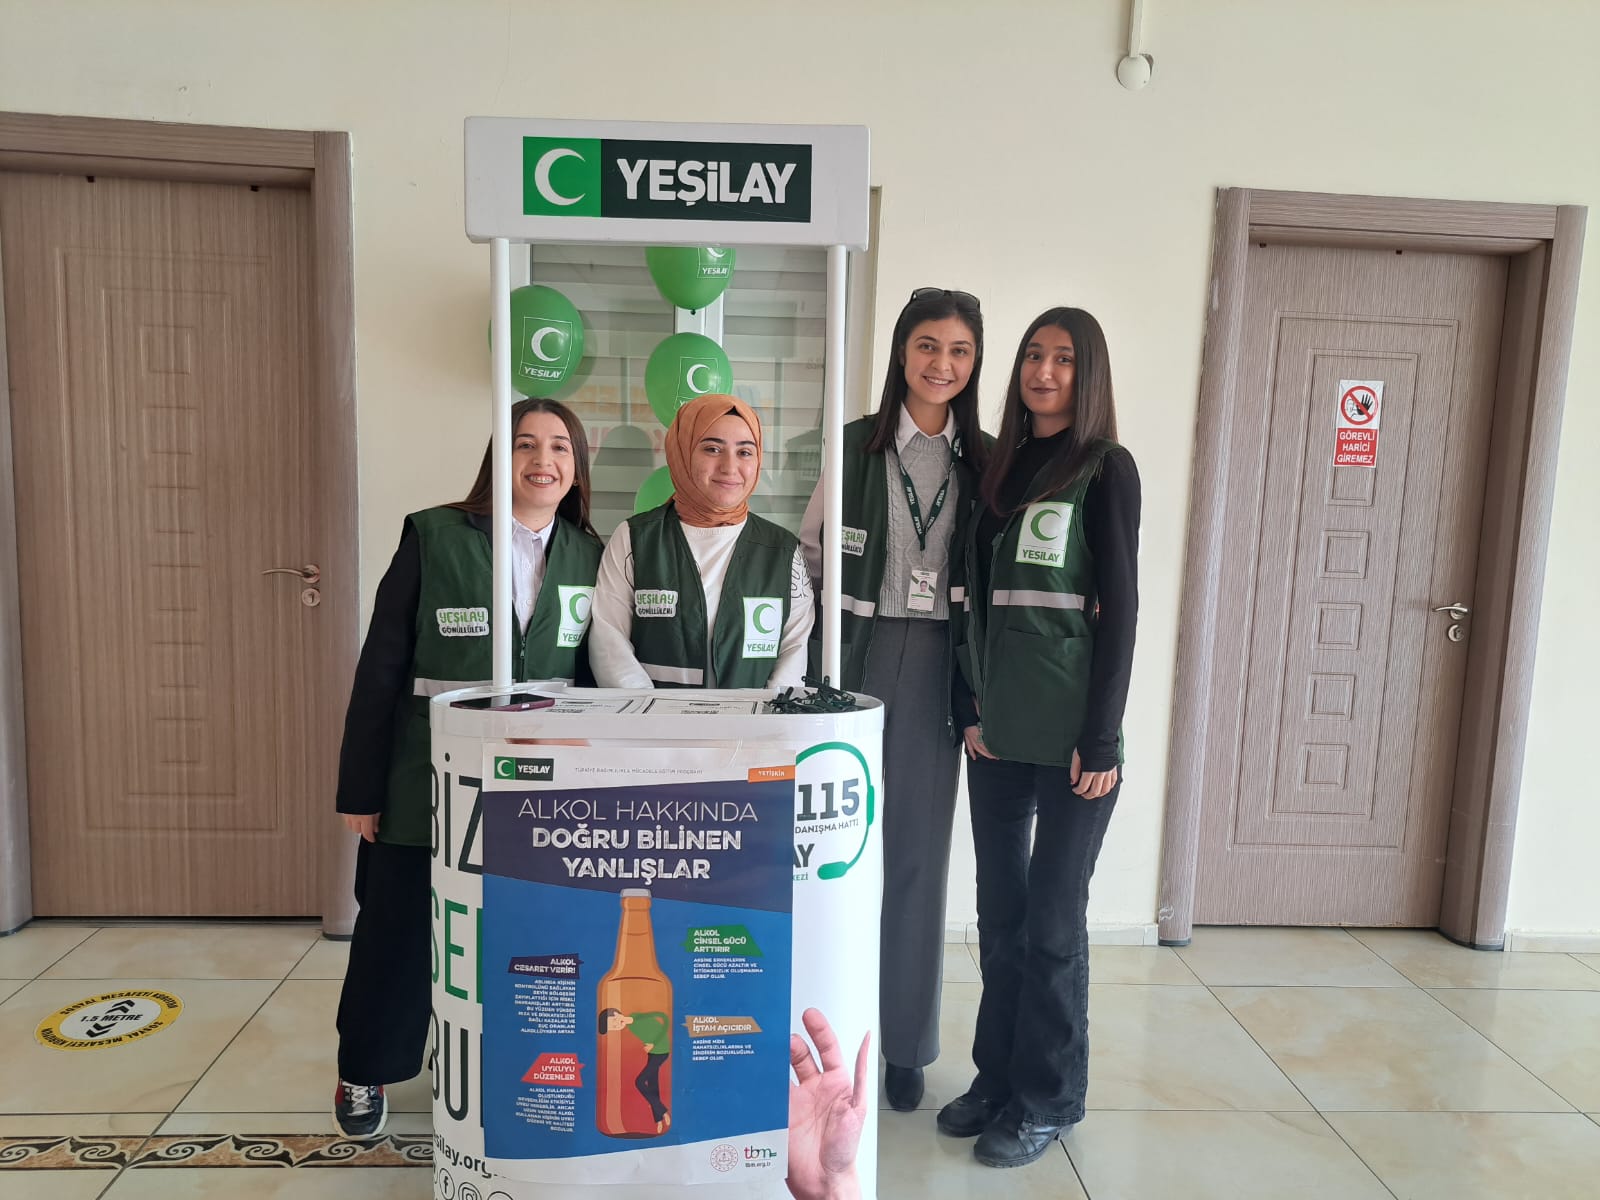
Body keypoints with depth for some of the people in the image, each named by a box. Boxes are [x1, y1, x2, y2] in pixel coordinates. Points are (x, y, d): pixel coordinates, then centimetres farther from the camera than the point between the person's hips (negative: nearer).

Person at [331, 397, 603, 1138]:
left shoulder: (590, 555, 2)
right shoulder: (432, 536, -6)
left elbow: (596, 671, 6)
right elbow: (381, 668, -6)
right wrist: (360, 788, -6)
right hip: (429, 785, -2)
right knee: (397, 932, 12)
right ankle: (362, 1073, 38)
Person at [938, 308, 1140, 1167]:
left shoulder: (1106, 469, -2)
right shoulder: (1003, 467, 13)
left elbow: (1118, 610, -7)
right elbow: (977, 600, 11)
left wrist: (1102, 741, -11)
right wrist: (969, 709, 3)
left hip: (1071, 733, -5)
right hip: (998, 729, 5)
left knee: (1051, 919, 4)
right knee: (999, 911, 12)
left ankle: (1048, 1099, 22)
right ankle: (998, 1076, 28)